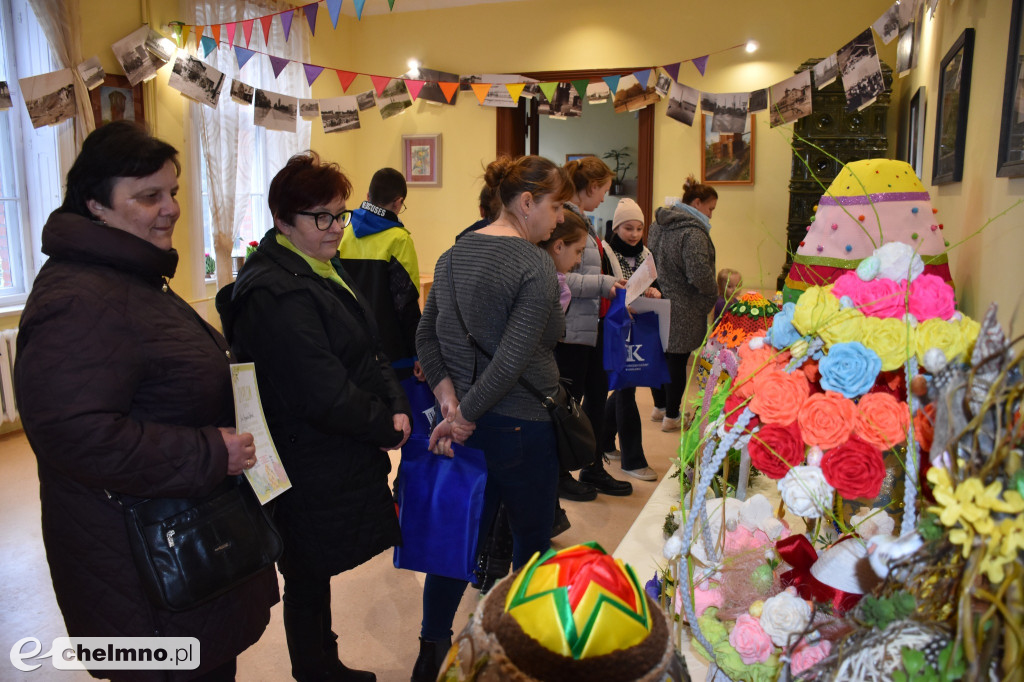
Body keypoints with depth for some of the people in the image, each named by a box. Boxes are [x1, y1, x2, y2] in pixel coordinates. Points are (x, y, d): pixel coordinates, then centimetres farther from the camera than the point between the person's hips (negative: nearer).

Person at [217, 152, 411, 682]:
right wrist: (387, 428, -13)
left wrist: (395, 405, -3)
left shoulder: (326, 268, 9)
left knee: (313, 574, 22)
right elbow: (325, 394, -26)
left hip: (336, 458, 9)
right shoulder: (277, 293, -23)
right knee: (309, 578, 10)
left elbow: (369, 351, 12)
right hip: (312, 469, -9)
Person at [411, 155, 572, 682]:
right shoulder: (535, 266, -17)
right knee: (532, 541, 14)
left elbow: (426, 335, 7)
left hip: (469, 425, 7)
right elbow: (514, 358, -24)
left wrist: (448, 394, -1)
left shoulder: (454, 255, 7)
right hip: (523, 426, -7)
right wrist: (465, 414, -16)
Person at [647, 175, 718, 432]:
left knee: (663, 356, 19)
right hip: (683, 311, -9)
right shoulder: (693, 232, -21)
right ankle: (672, 417, 14)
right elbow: (700, 274, -27)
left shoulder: (658, 225, 9)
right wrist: (715, 294, -9)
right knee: (677, 362, 3)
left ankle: (661, 406, 33)